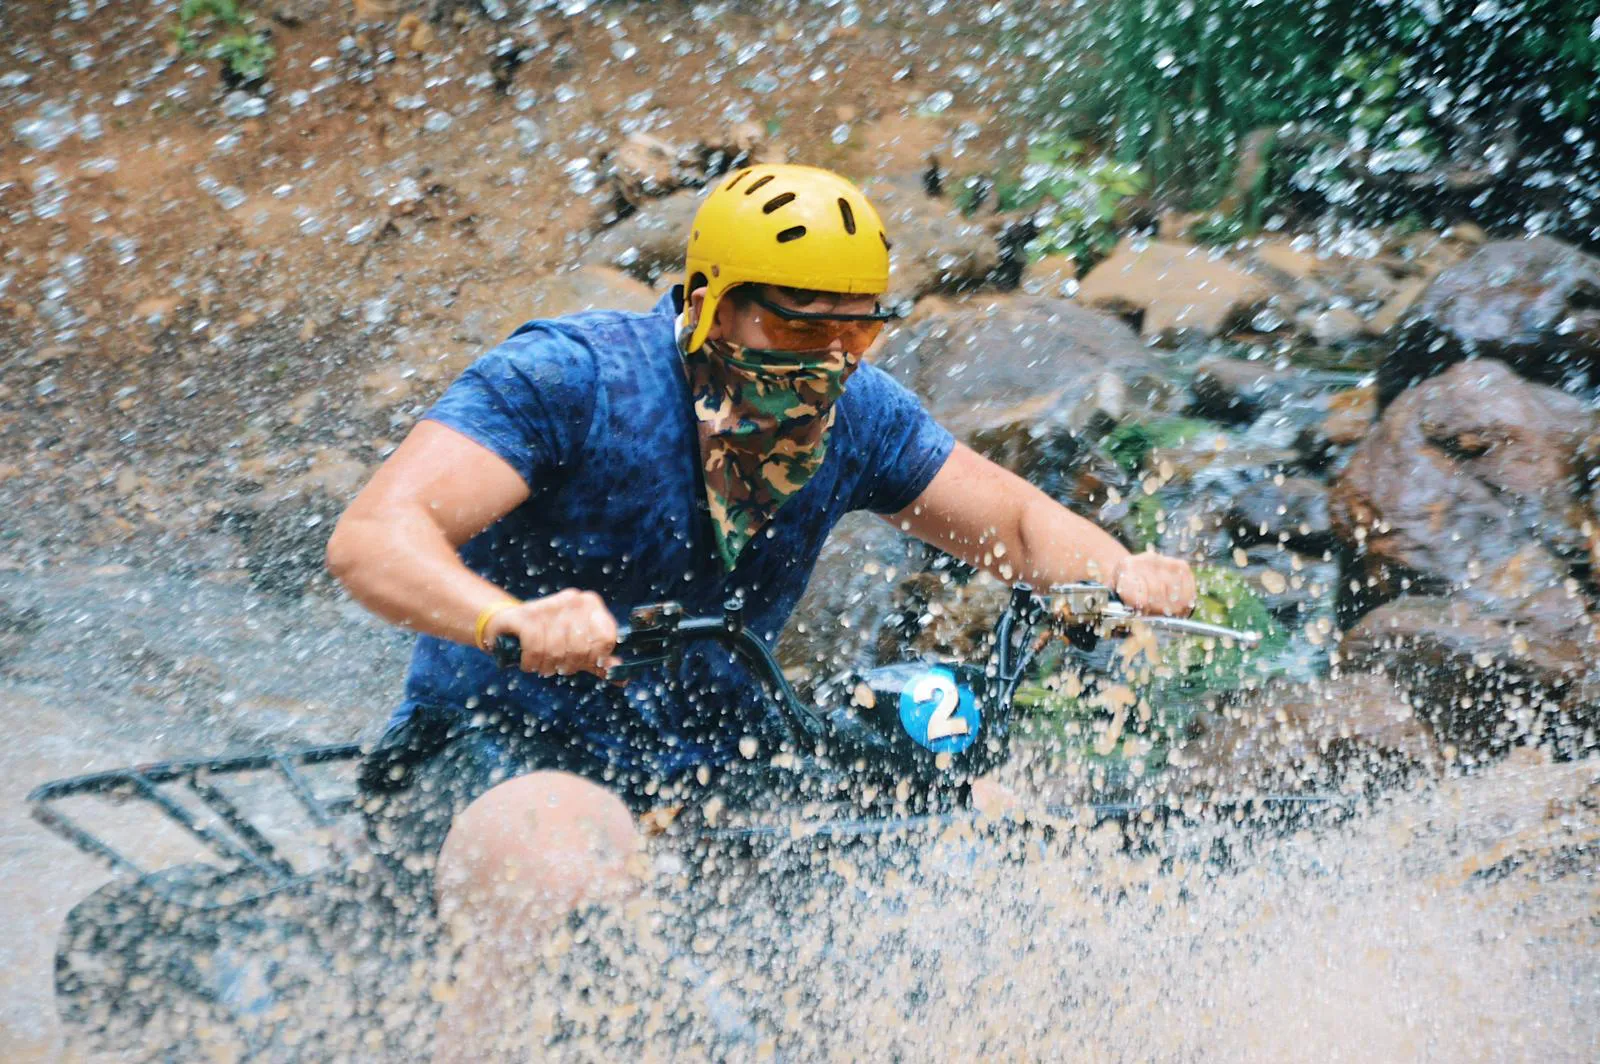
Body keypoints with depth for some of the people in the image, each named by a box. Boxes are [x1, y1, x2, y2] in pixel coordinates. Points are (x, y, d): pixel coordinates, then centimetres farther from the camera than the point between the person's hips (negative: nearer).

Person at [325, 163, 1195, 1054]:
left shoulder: (856, 413, -2)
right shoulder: (573, 377, -19)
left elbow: (1022, 522, 8)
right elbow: (370, 537, -29)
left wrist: (1123, 572, -16)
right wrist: (512, 619, -51)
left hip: (705, 779, 6)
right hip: (489, 752, -6)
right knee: (574, 847, -40)